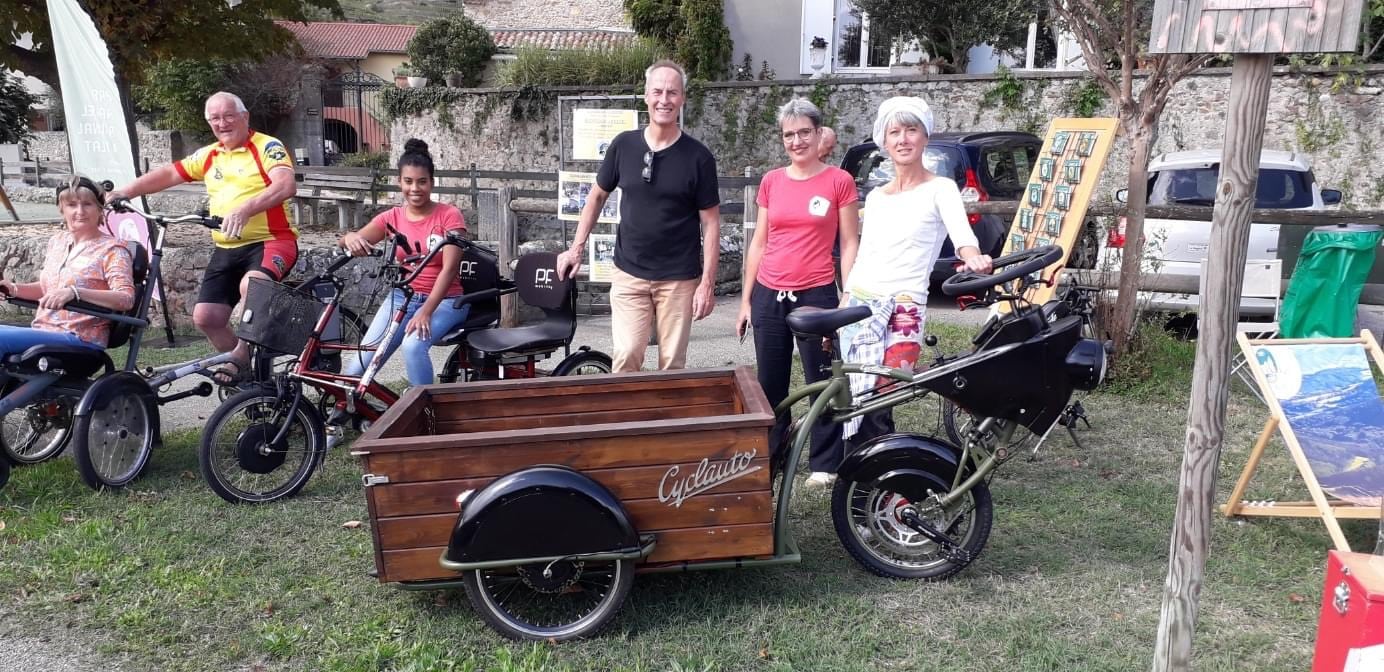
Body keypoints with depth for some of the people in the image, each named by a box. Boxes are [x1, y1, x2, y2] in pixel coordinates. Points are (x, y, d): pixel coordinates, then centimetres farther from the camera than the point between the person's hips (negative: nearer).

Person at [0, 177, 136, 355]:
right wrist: (15, 289, 10)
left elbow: (126, 299, -19)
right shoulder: (57, 242, 17)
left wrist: (74, 292, -30)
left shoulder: (111, 249, -5)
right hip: (42, 331, 7)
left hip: (81, 339, -7)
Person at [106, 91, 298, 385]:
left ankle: (241, 357, -12)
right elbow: (168, 173, 23)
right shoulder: (209, 156, 15)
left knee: (250, 286, -36)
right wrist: (125, 192, 11)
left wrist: (245, 209, -37)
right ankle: (244, 368, 20)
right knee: (205, 317, -2)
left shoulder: (267, 147, -6)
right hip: (226, 250, 7)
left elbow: (286, 186, -24)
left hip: (271, 241, -7)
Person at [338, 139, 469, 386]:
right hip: (402, 297, 4)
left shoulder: (449, 215, -7)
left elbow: (449, 268, -17)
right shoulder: (392, 217, 4)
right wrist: (350, 238, -30)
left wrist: (426, 311, -28)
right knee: (357, 369, -12)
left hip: (443, 300, -3)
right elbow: (347, 244, -3)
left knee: (413, 345, -33)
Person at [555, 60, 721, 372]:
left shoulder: (698, 157, -6)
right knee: (626, 355, -7)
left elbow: (710, 223, -3)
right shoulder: (623, 145, 0)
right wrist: (577, 246, 9)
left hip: (679, 279, -1)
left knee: (672, 362, 5)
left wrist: (707, 283, -8)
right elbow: (598, 195, 13)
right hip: (629, 275, 1)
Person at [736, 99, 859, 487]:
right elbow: (759, 243, 11)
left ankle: (824, 464, 16)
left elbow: (850, 244, -1)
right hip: (769, 296, 4)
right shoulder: (771, 181, 7)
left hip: (817, 294, -3)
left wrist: (849, 299, -8)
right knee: (770, 386, 11)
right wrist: (746, 300, 9)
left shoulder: (839, 181, -2)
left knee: (822, 383, 4)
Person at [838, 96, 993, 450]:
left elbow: (961, 232, -19)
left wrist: (973, 257, -41)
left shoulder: (940, 188, 0)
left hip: (902, 311, -5)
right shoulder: (875, 197, 16)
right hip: (859, 306, 5)